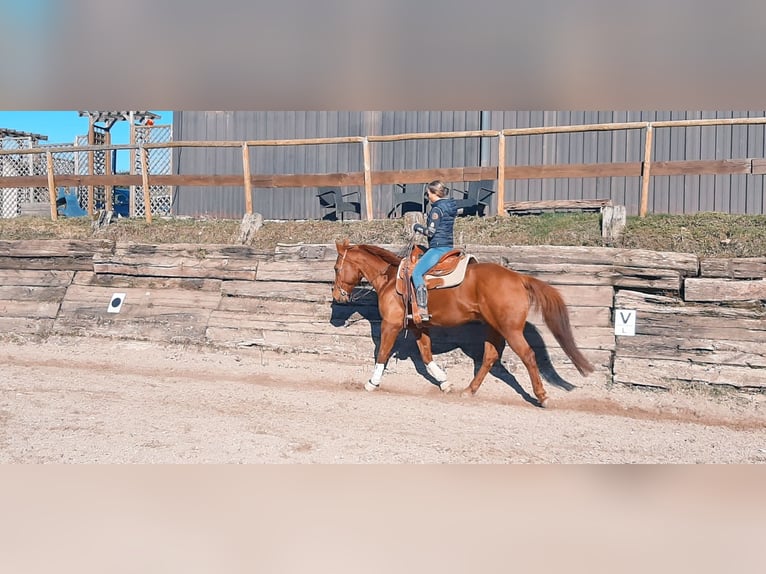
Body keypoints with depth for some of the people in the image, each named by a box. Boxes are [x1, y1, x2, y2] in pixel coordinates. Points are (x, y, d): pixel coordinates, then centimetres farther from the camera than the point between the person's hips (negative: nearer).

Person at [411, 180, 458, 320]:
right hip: (449, 246, 10)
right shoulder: (450, 207, 13)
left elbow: (430, 232, -17)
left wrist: (417, 227, -2)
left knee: (417, 273, -13)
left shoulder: (436, 209, -14)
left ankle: (423, 311, -22)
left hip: (438, 248, -10)